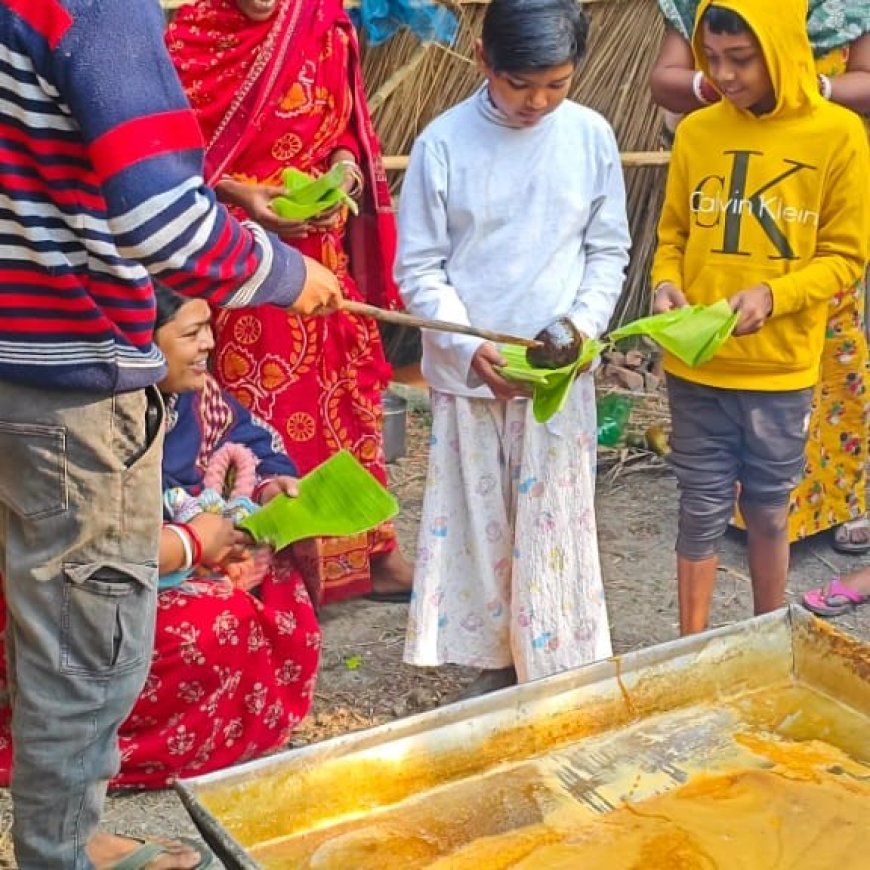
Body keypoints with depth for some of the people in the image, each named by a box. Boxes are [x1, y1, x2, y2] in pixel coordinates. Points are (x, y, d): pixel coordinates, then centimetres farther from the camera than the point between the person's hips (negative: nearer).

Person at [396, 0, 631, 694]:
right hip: (468, 372, -1)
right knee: (477, 523, 8)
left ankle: (556, 679, 21)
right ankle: (494, 665, 24)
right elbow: (419, 267, -5)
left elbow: (608, 251, 6)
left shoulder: (591, 137, -2)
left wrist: (582, 323, -11)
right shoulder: (444, 143, -8)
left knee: (553, 525, 6)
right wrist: (470, 348, -17)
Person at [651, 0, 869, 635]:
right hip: (696, 365, 2)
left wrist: (772, 295, -21)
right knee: (702, 511, 9)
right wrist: (666, 282, -11)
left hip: (781, 369, -1)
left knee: (769, 512, 13)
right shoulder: (695, 132, 0)